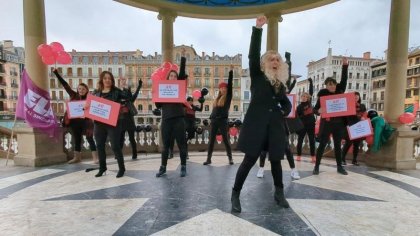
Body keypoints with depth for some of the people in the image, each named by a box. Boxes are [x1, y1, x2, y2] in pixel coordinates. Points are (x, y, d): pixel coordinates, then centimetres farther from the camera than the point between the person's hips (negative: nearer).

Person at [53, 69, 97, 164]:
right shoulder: (73, 96, 4)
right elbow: (65, 84, 7)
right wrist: (56, 73, 8)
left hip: (85, 121, -4)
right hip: (75, 121, 4)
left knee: (90, 139, -1)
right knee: (77, 139, 13)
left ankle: (95, 158, 2)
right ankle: (77, 157, 25)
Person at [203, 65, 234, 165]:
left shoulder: (228, 96, 2)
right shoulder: (217, 98, 16)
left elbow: (230, 83, -5)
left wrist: (231, 71, -8)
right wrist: (210, 119, 11)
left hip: (223, 120, -5)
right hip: (214, 120, 5)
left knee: (225, 140, 1)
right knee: (211, 140, 6)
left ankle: (230, 158, 13)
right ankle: (208, 159, 13)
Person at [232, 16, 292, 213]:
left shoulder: (280, 84, 17)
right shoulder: (257, 76, 5)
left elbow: (286, 103, 28)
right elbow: (253, 54, -8)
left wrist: (284, 113, 7)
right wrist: (257, 29, -12)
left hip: (275, 126, 5)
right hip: (257, 124, -4)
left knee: (276, 159, 11)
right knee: (250, 160, -3)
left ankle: (279, 193, 32)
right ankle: (235, 194, 12)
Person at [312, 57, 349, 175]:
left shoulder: (339, 91, 3)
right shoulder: (322, 94, -7)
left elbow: (344, 79, -3)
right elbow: (315, 109, -9)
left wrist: (345, 65, -10)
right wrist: (318, 111, -31)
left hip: (338, 123, 4)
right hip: (326, 123, -4)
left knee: (338, 145, 12)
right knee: (322, 144, -1)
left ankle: (339, 167, 23)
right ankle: (316, 166, 6)